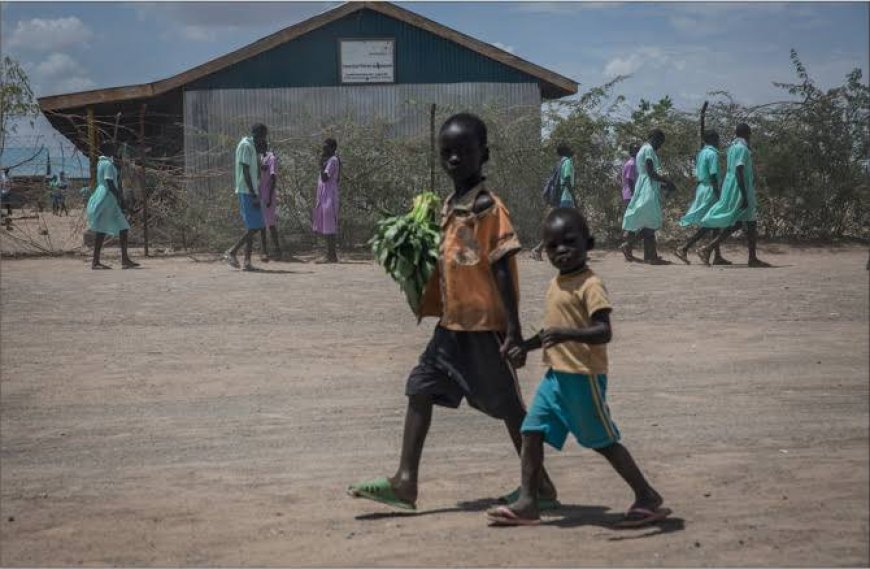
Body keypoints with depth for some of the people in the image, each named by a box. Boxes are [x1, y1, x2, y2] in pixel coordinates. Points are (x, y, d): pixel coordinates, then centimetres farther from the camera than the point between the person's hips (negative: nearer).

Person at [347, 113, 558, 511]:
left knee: (507, 404, 2)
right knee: (420, 389, 3)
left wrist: (513, 328, -19)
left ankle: (540, 485, 16)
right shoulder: (449, 207, 11)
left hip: (485, 325, -8)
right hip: (452, 323, 8)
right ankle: (405, 482, 5)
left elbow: (503, 269, -16)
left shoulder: (488, 206, -13)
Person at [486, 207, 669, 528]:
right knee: (532, 432, 3)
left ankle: (648, 498, 11)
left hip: (584, 376, -9)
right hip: (556, 374, 9)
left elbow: (603, 331, -24)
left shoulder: (589, 285, -14)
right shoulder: (556, 284, 14)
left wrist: (566, 334, -36)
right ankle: (527, 503, 8)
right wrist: (527, 346, 20)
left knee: (604, 441, -1)